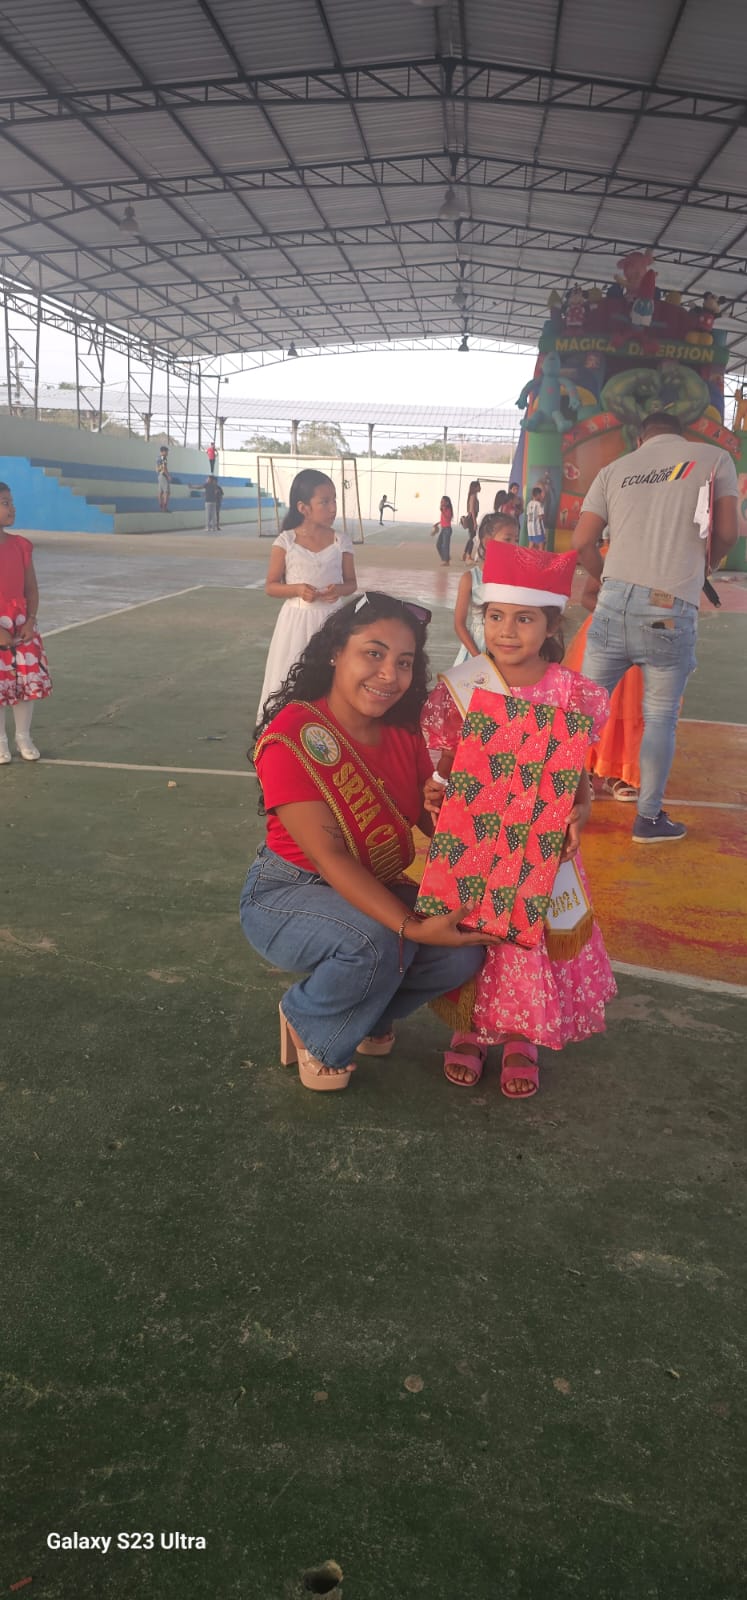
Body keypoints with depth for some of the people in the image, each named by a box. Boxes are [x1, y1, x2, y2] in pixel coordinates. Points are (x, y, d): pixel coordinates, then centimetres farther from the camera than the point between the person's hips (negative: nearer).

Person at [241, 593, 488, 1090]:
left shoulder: (405, 733, -2)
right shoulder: (293, 736, -24)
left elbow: (438, 818, -1)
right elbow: (328, 854, -28)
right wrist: (411, 927, -35)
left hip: (376, 891, 7)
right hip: (287, 895, -6)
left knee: (465, 948, -15)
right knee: (372, 942, -35)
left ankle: (365, 1015, 13)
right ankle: (310, 1029, -2)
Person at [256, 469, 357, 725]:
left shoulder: (342, 541, 0)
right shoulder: (286, 541, -5)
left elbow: (351, 583, 10)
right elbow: (271, 586, 0)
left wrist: (339, 589, -13)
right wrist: (297, 589, -17)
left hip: (331, 620, 2)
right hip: (297, 620, -2)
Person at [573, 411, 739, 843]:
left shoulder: (615, 469, 14)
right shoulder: (715, 457, 9)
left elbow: (583, 542, 7)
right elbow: (727, 534, 2)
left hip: (616, 600, 3)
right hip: (672, 609, -2)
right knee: (661, 718, 7)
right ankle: (649, 818, 16)